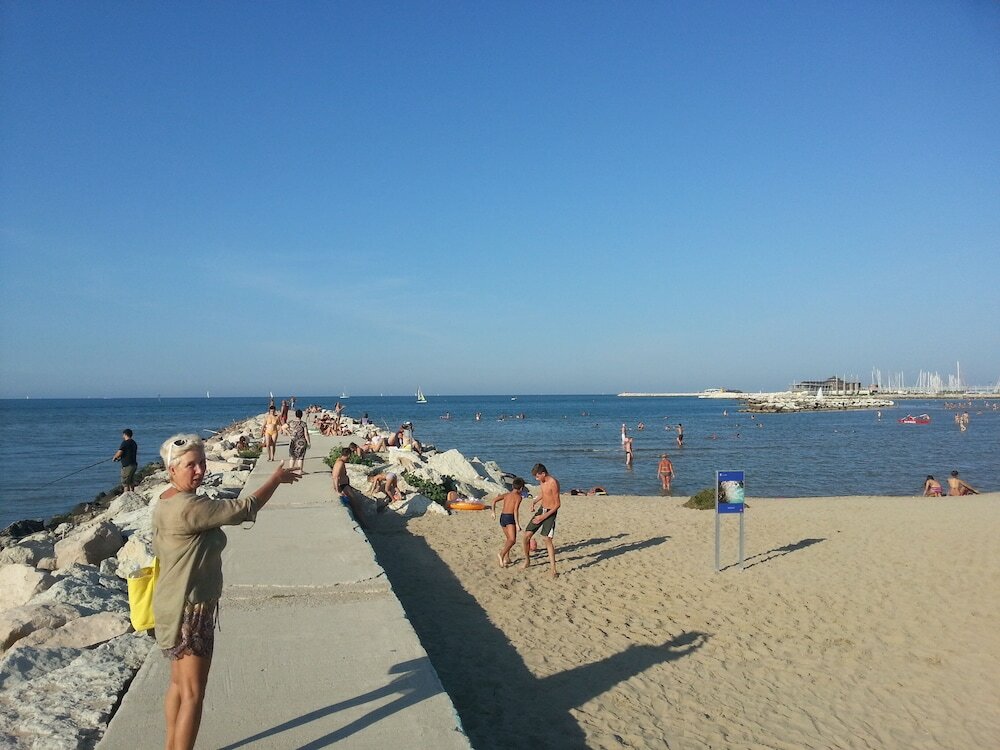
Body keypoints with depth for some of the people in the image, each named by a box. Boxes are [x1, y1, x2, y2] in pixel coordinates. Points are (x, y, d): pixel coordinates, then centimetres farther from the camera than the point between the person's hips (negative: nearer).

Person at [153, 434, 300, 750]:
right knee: (193, 694, -1)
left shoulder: (166, 503, 6)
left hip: (176, 605, 11)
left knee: (179, 683, 22)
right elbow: (245, 508, -23)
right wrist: (276, 478, -10)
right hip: (190, 610, -11)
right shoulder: (188, 507, -26)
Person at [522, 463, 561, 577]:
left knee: (547, 539, -20)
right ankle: (527, 561, 22)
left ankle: (552, 569, -17)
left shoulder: (553, 483, -21)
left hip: (550, 512, -8)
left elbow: (557, 504, -20)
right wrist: (535, 502, 12)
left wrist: (543, 517, -21)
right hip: (541, 510, 8)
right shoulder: (542, 481, 4)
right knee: (527, 535, 3)